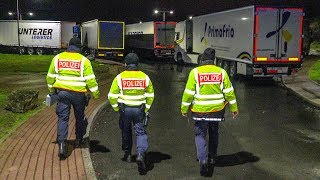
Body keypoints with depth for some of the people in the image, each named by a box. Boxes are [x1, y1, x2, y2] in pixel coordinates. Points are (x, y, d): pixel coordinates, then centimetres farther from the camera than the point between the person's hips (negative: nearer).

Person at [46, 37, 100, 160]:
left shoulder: (57, 58, 3)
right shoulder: (84, 60, -6)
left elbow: (50, 77, 11)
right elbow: (90, 80, -8)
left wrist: (52, 90, 26)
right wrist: (96, 93, 3)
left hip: (62, 92, 1)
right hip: (78, 94, -1)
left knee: (63, 118, 3)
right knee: (80, 117, 18)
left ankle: (62, 144, -11)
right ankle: (79, 140, 33)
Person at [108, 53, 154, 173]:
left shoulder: (120, 77, -7)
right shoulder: (145, 77, 0)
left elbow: (112, 96, -5)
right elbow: (150, 95, 7)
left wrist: (116, 108, 10)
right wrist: (146, 108, 17)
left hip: (125, 110, 0)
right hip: (139, 109, 0)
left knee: (126, 131, 19)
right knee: (141, 132, 5)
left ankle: (127, 154, 30)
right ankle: (141, 154, -15)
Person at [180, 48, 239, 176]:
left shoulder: (195, 72, -10)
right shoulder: (221, 72, -2)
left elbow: (189, 93, -10)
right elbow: (229, 92, 1)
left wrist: (184, 109, 2)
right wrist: (234, 108, 11)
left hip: (200, 111, -3)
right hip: (217, 110, 3)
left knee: (200, 135, 8)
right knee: (214, 134, 23)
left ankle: (203, 160, -9)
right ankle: (212, 157, 35)